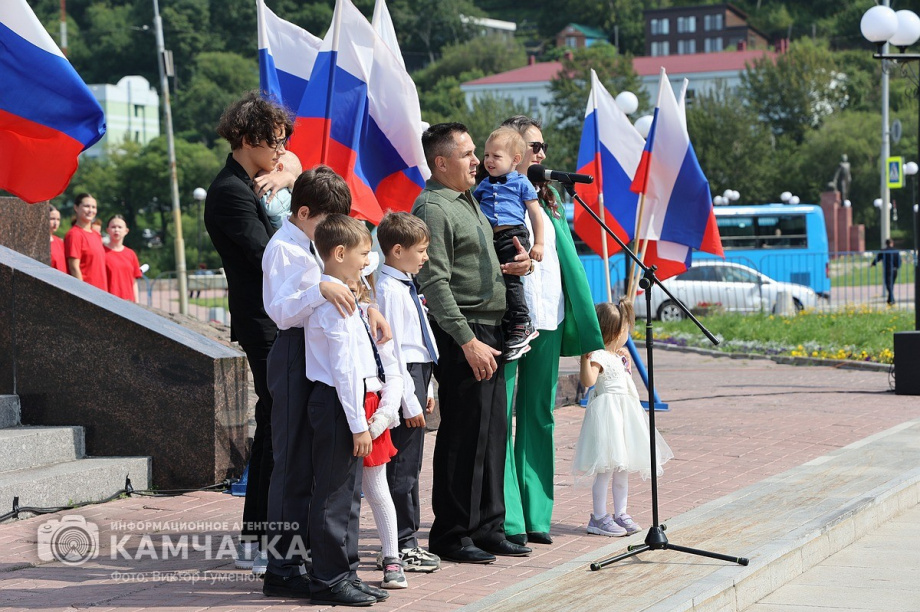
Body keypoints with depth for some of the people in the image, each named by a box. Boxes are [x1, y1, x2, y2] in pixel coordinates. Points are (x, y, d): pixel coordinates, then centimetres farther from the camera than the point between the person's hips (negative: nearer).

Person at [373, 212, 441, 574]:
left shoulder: (406, 287, 15)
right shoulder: (389, 290, -15)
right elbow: (392, 348, -18)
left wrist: (425, 390, 21)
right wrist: (409, 402, -18)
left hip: (416, 374, 10)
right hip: (402, 379, -10)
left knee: (409, 466, 14)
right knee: (402, 467, -6)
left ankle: (407, 542, 21)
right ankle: (399, 548, -1)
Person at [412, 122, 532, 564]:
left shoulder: (468, 200, 18)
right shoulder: (433, 208, -12)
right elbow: (435, 283, -19)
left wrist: (510, 267, 7)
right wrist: (467, 340, -22)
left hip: (489, 331, 10)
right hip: (462, 333, -9)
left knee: (492, 432, 11)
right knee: (464, 435, -6)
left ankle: (487, 527, 18)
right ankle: (451, 536, 0)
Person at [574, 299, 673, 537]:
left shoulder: (617, 356, 16)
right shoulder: (598, 356, -15)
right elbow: (588, 380, -31)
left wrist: (626, 361, 26)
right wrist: (585, 357, -41)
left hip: (625, 414, 10)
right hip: (607, 413, -10)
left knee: (622, 468, 13)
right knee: (607, 468, -8)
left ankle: (620, 514, 20)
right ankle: (599, 517, -1)